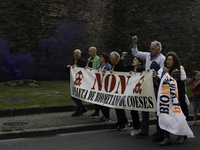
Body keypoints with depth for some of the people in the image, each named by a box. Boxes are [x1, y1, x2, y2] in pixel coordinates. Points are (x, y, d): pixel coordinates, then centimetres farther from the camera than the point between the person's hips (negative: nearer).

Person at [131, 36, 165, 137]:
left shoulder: (162, 59, -7)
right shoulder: (148, 55, 12)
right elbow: (136, 53, 21)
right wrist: (134, 44, 10)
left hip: (156, 87, -7)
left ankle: (159, 132, 15)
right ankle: (144, 131, 12)